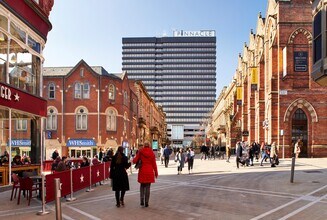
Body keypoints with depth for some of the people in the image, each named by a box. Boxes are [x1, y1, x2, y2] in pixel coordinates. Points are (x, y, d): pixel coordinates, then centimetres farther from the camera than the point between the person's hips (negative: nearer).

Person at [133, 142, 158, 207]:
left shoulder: (140, 152, -3)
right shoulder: (152, 153, -1)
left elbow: (135, 161, -6)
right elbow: (154, 164, 0)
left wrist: (133, 159, 17)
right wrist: (156, 172, 10)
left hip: (142, 171, 0)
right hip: (149, 172, 0)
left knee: (142, 186, 15)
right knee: (148, 187, 7)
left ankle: (142, 200, 2)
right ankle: (146, 202, 8)